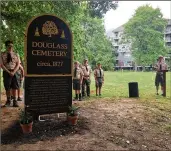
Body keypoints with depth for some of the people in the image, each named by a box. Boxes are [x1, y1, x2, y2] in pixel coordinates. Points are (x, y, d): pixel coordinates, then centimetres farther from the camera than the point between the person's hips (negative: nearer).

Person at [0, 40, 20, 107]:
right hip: (6, 72, -1)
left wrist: (13, 72, -12)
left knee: (14, 87, 1)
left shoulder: (15, 54, 9)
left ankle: (15, 101, 9)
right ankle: (8, 101, 17)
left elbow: (18, 64, 3)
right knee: (7, 88, 3)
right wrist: (8, 72, -13)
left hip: (14, 72, 1)